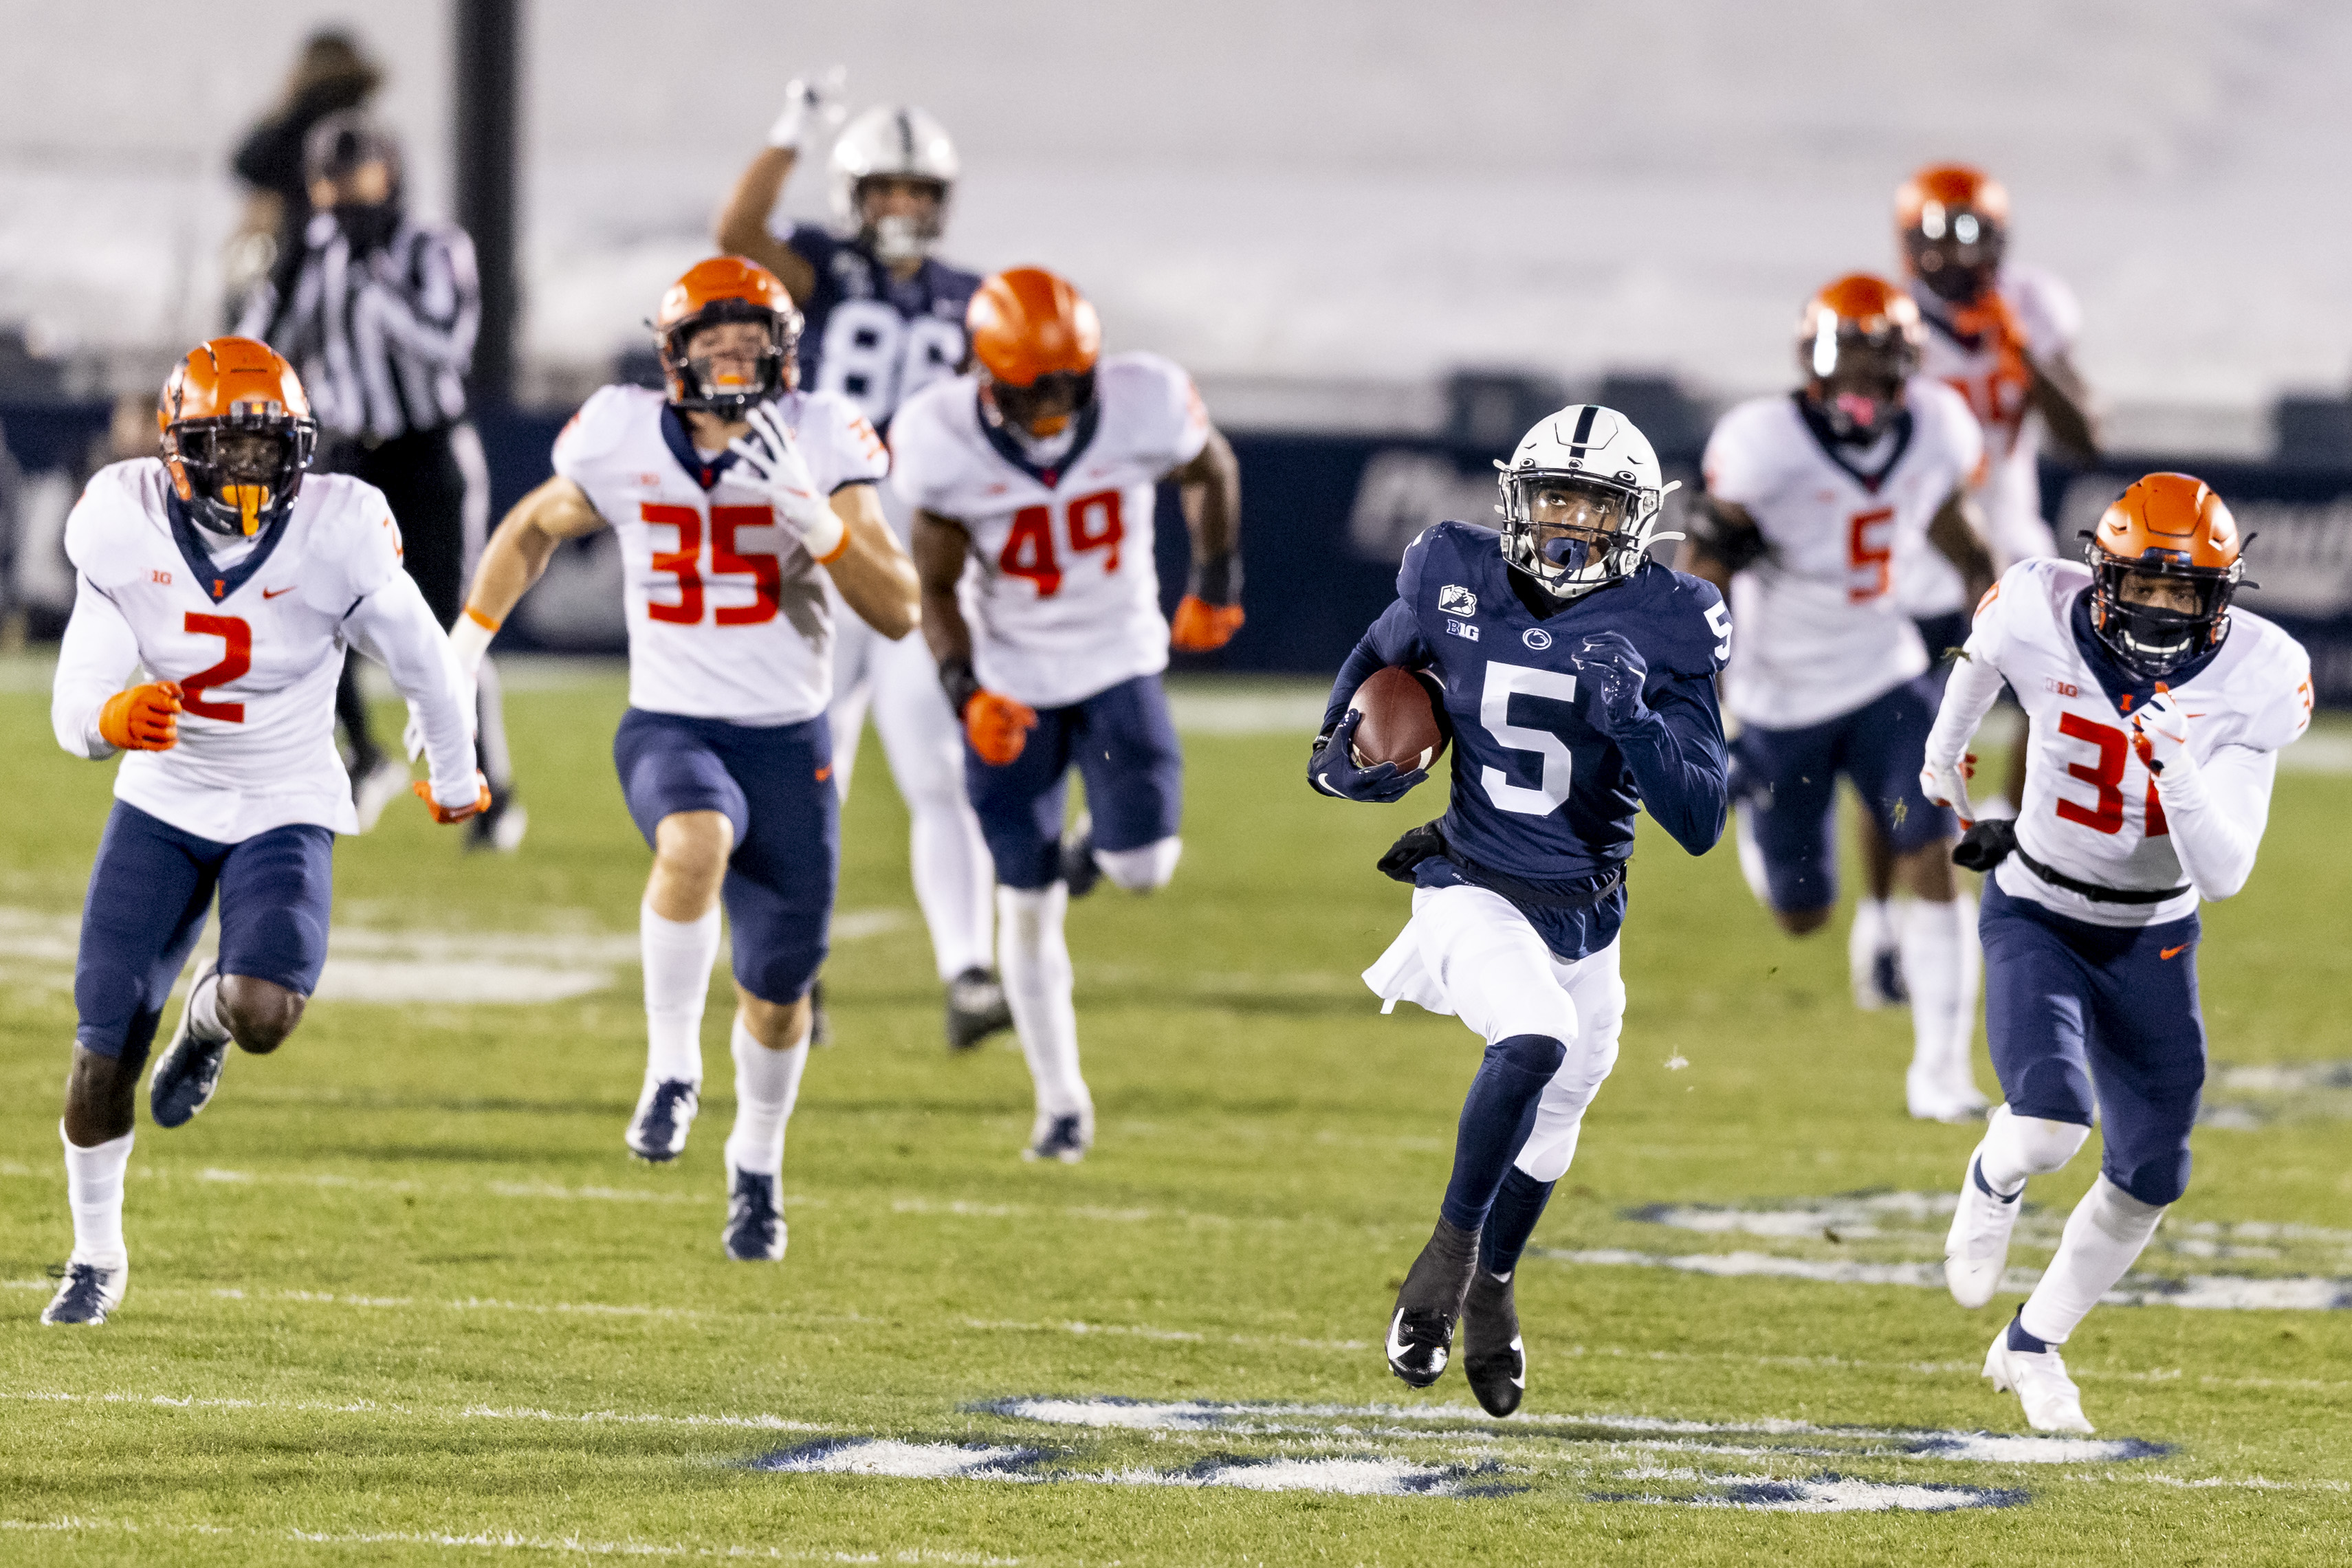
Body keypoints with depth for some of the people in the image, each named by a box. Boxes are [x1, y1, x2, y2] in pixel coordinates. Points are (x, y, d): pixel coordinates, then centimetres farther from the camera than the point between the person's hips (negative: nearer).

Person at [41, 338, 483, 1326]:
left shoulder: (335, 534, -20)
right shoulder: (127, 530, -15)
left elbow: (422, 662, -2)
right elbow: (72, 711, -15)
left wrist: (455, 777, 12)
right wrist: (112, 720, -39)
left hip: (284, 808, -2)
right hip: (163, 799, 2)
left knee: (265, 1017, -26)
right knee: (104, 1049, -2)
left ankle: (209, 1012, 15)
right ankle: (96, 1257, 24)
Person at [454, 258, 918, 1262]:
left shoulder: (821, 444, -9)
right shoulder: (625, 443, -6)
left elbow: (898, 611, -15)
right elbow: (534, 530, 15)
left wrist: (809, 514, -28)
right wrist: (460, 653, 10)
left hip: (789, 739, 1)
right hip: (670, 729, -1)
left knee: (777, 990, 11)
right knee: (698, 841, -37)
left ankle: (757, 1164, 40)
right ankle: (672, 1068, -22)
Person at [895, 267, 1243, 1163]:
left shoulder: (1142, 409, -23)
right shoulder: (948, 446, -23)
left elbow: (1210, 471, 2)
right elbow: (937, 588, -10)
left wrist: (1216, 585, 9)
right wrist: (966, 693, -24)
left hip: (1119, 662, 0)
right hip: (1012, 679, 0)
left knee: (1143, 870, -13)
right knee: (1027, 904, 2)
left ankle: (1096, 845, 27)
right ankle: (1060, 1103, 18)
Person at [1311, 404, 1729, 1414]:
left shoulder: (1662, 630, -12)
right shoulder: (1457, 585, -9)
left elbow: (1700, 823, -15)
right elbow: (1383, 656, 16)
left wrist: (1633, 723, -30)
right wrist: (1342, 751, -1)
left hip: (1584, 916, 3)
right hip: (1475, 893, -3)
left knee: (1549, 1124, 20)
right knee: (1534, 1039, -32)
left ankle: (1488, 1289, 50)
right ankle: (1452, 1247, -13)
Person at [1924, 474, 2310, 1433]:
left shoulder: (2254, 683, -21)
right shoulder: (2040, 620, -22)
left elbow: (2223, 875, -24)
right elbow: (1982, 654, 7)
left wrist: (2179, 768, -40)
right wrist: (1943, 757, 25)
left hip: (2152, 937, 2)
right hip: (2037, 914, -2)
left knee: (2148, 1180, 9)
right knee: (2051, 1121, -26)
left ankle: (2032, 1348, 33)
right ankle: (1995, 1181, 12)